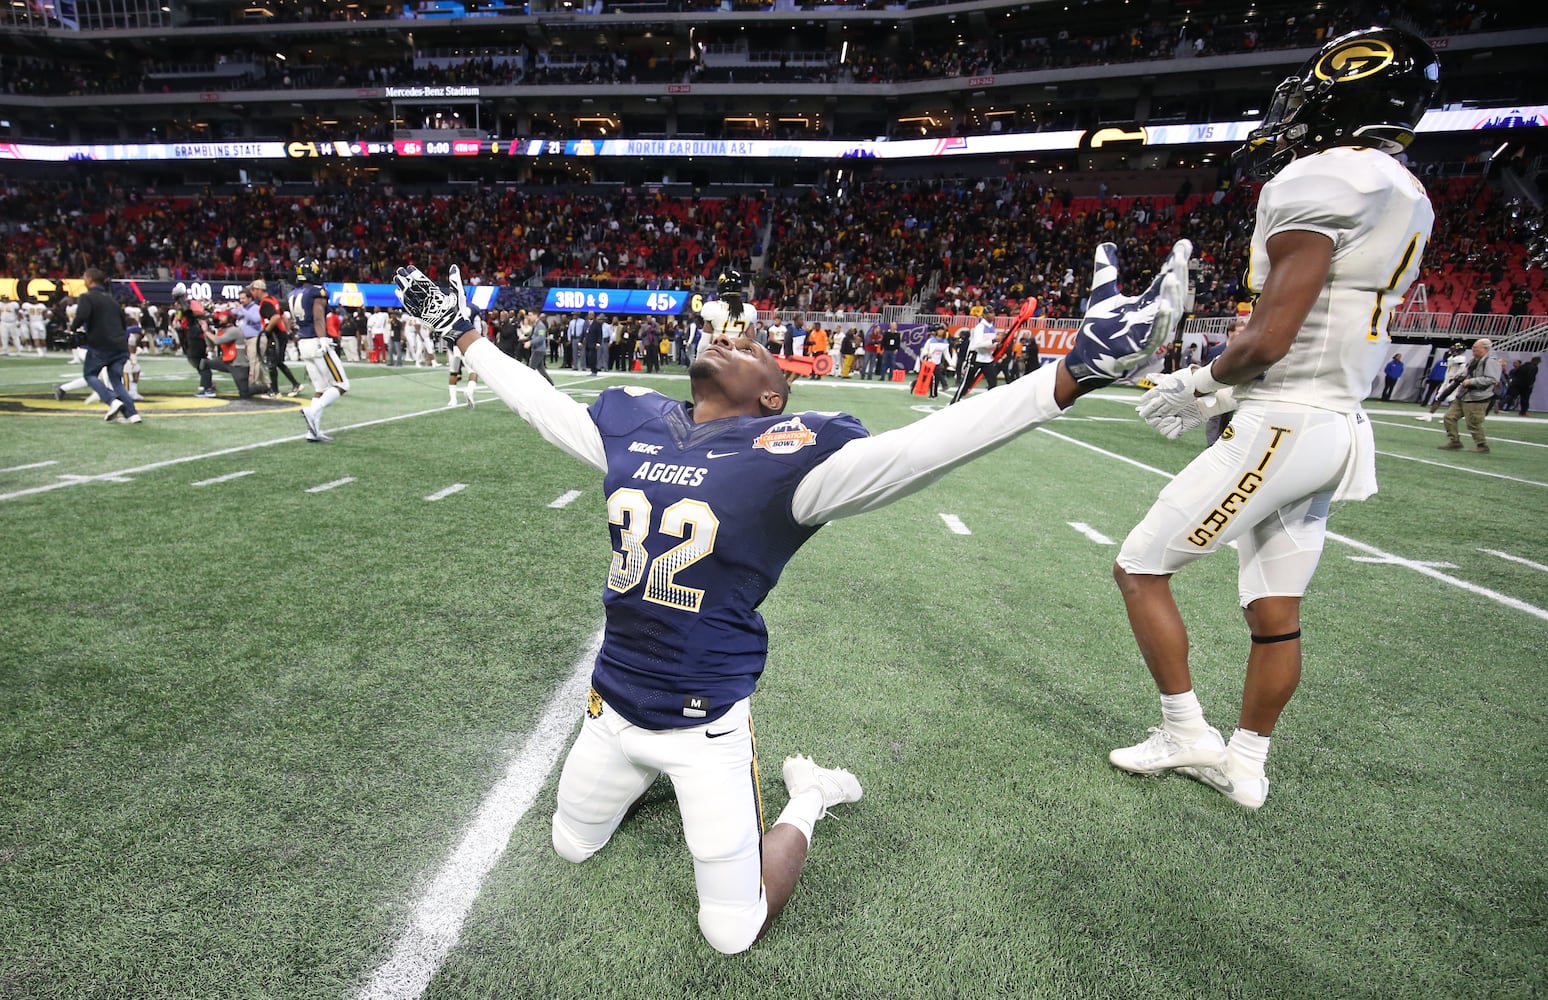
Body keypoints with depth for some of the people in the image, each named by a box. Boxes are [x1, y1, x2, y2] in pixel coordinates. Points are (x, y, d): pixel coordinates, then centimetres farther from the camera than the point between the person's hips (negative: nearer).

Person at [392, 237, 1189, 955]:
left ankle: (807, 799, 32)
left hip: (707, 723, -5)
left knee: (732, 932, 8)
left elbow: (916, 449, -29)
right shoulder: (632, 421, -3)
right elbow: (540, 400, 13)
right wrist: (460, 332, 22)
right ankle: (648, 772, 49)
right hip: (613, 703, 5)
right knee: (571, 847, 27)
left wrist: (1074, 371, -38)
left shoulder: (785, 452, -18)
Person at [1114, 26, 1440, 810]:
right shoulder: (1405, 200, 17)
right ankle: (1246, 765, 28)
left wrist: (1198, 384, -1)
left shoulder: (1321, 179, -13)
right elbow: (1332, 340, 17)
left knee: (1140, 568, 1)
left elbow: (1269, 341, -19)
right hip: (1338, 425, 10)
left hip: (1284, 428, -9)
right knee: (1275, 611, 14)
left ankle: (1186, 736, 12)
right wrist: (1223, 397, 17)